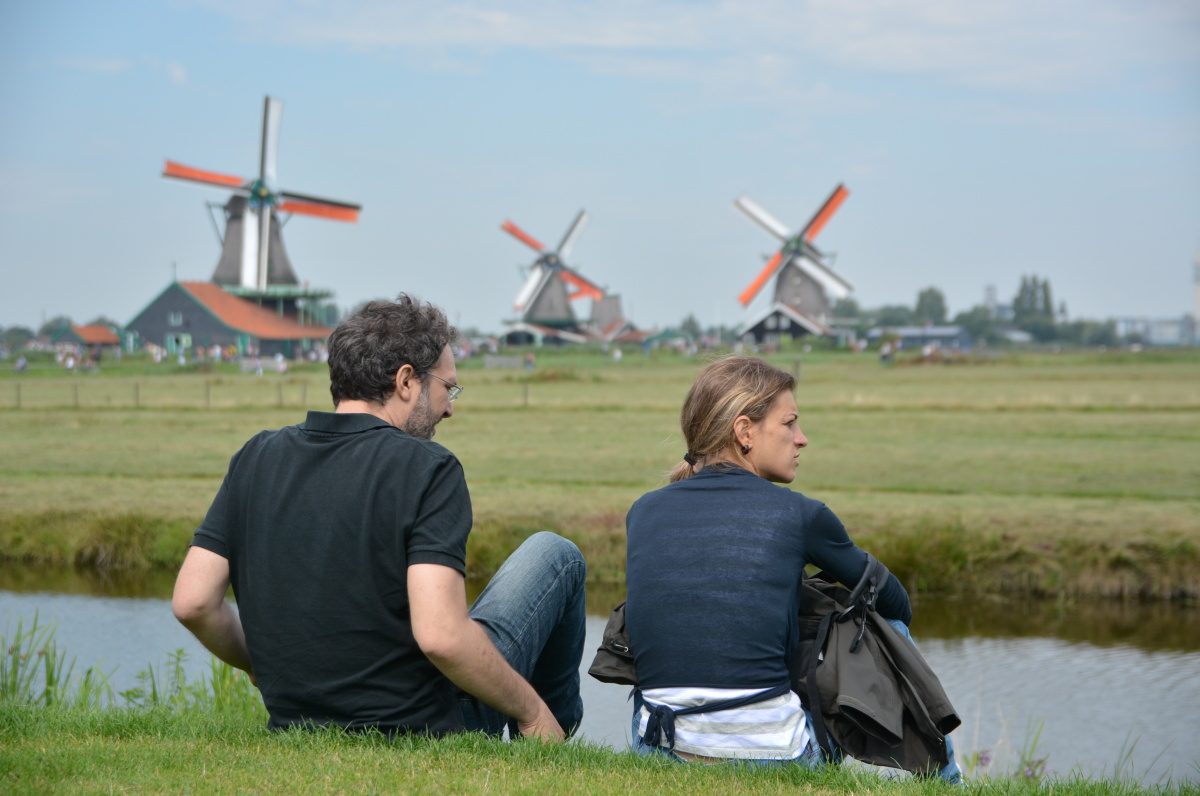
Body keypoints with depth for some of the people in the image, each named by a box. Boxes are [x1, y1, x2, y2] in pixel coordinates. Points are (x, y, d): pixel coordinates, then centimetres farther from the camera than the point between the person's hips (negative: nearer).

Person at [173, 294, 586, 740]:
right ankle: (554, 730, 33)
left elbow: (192, 603, -3)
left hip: (296, 724, 6)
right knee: (553, 554, 15)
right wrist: (531, 711, -11)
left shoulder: (256, 459, 0)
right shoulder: (427, 469, -16)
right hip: (426, 736, -6)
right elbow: (441, 636, -27)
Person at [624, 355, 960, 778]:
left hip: (659, 758, 4)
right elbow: (896, 603, 16)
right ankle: (945, 783, 37)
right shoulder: (798, 515, -2)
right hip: (769, 758, -4)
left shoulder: (643, 512, 7)